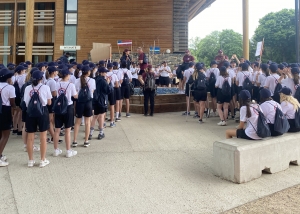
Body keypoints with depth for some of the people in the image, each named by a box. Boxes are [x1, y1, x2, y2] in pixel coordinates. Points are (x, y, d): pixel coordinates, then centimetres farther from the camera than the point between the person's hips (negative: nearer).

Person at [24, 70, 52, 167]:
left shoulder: (27, 88, 2)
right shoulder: (45, 87, -5)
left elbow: (25, 103, 5)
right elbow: (49, 102, -1)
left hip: (30, 113, 3)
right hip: (42, 112, -2)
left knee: (30, 137, 10)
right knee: (43, 137, 6)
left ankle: (30, 160, 19)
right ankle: (43, 160, 12)